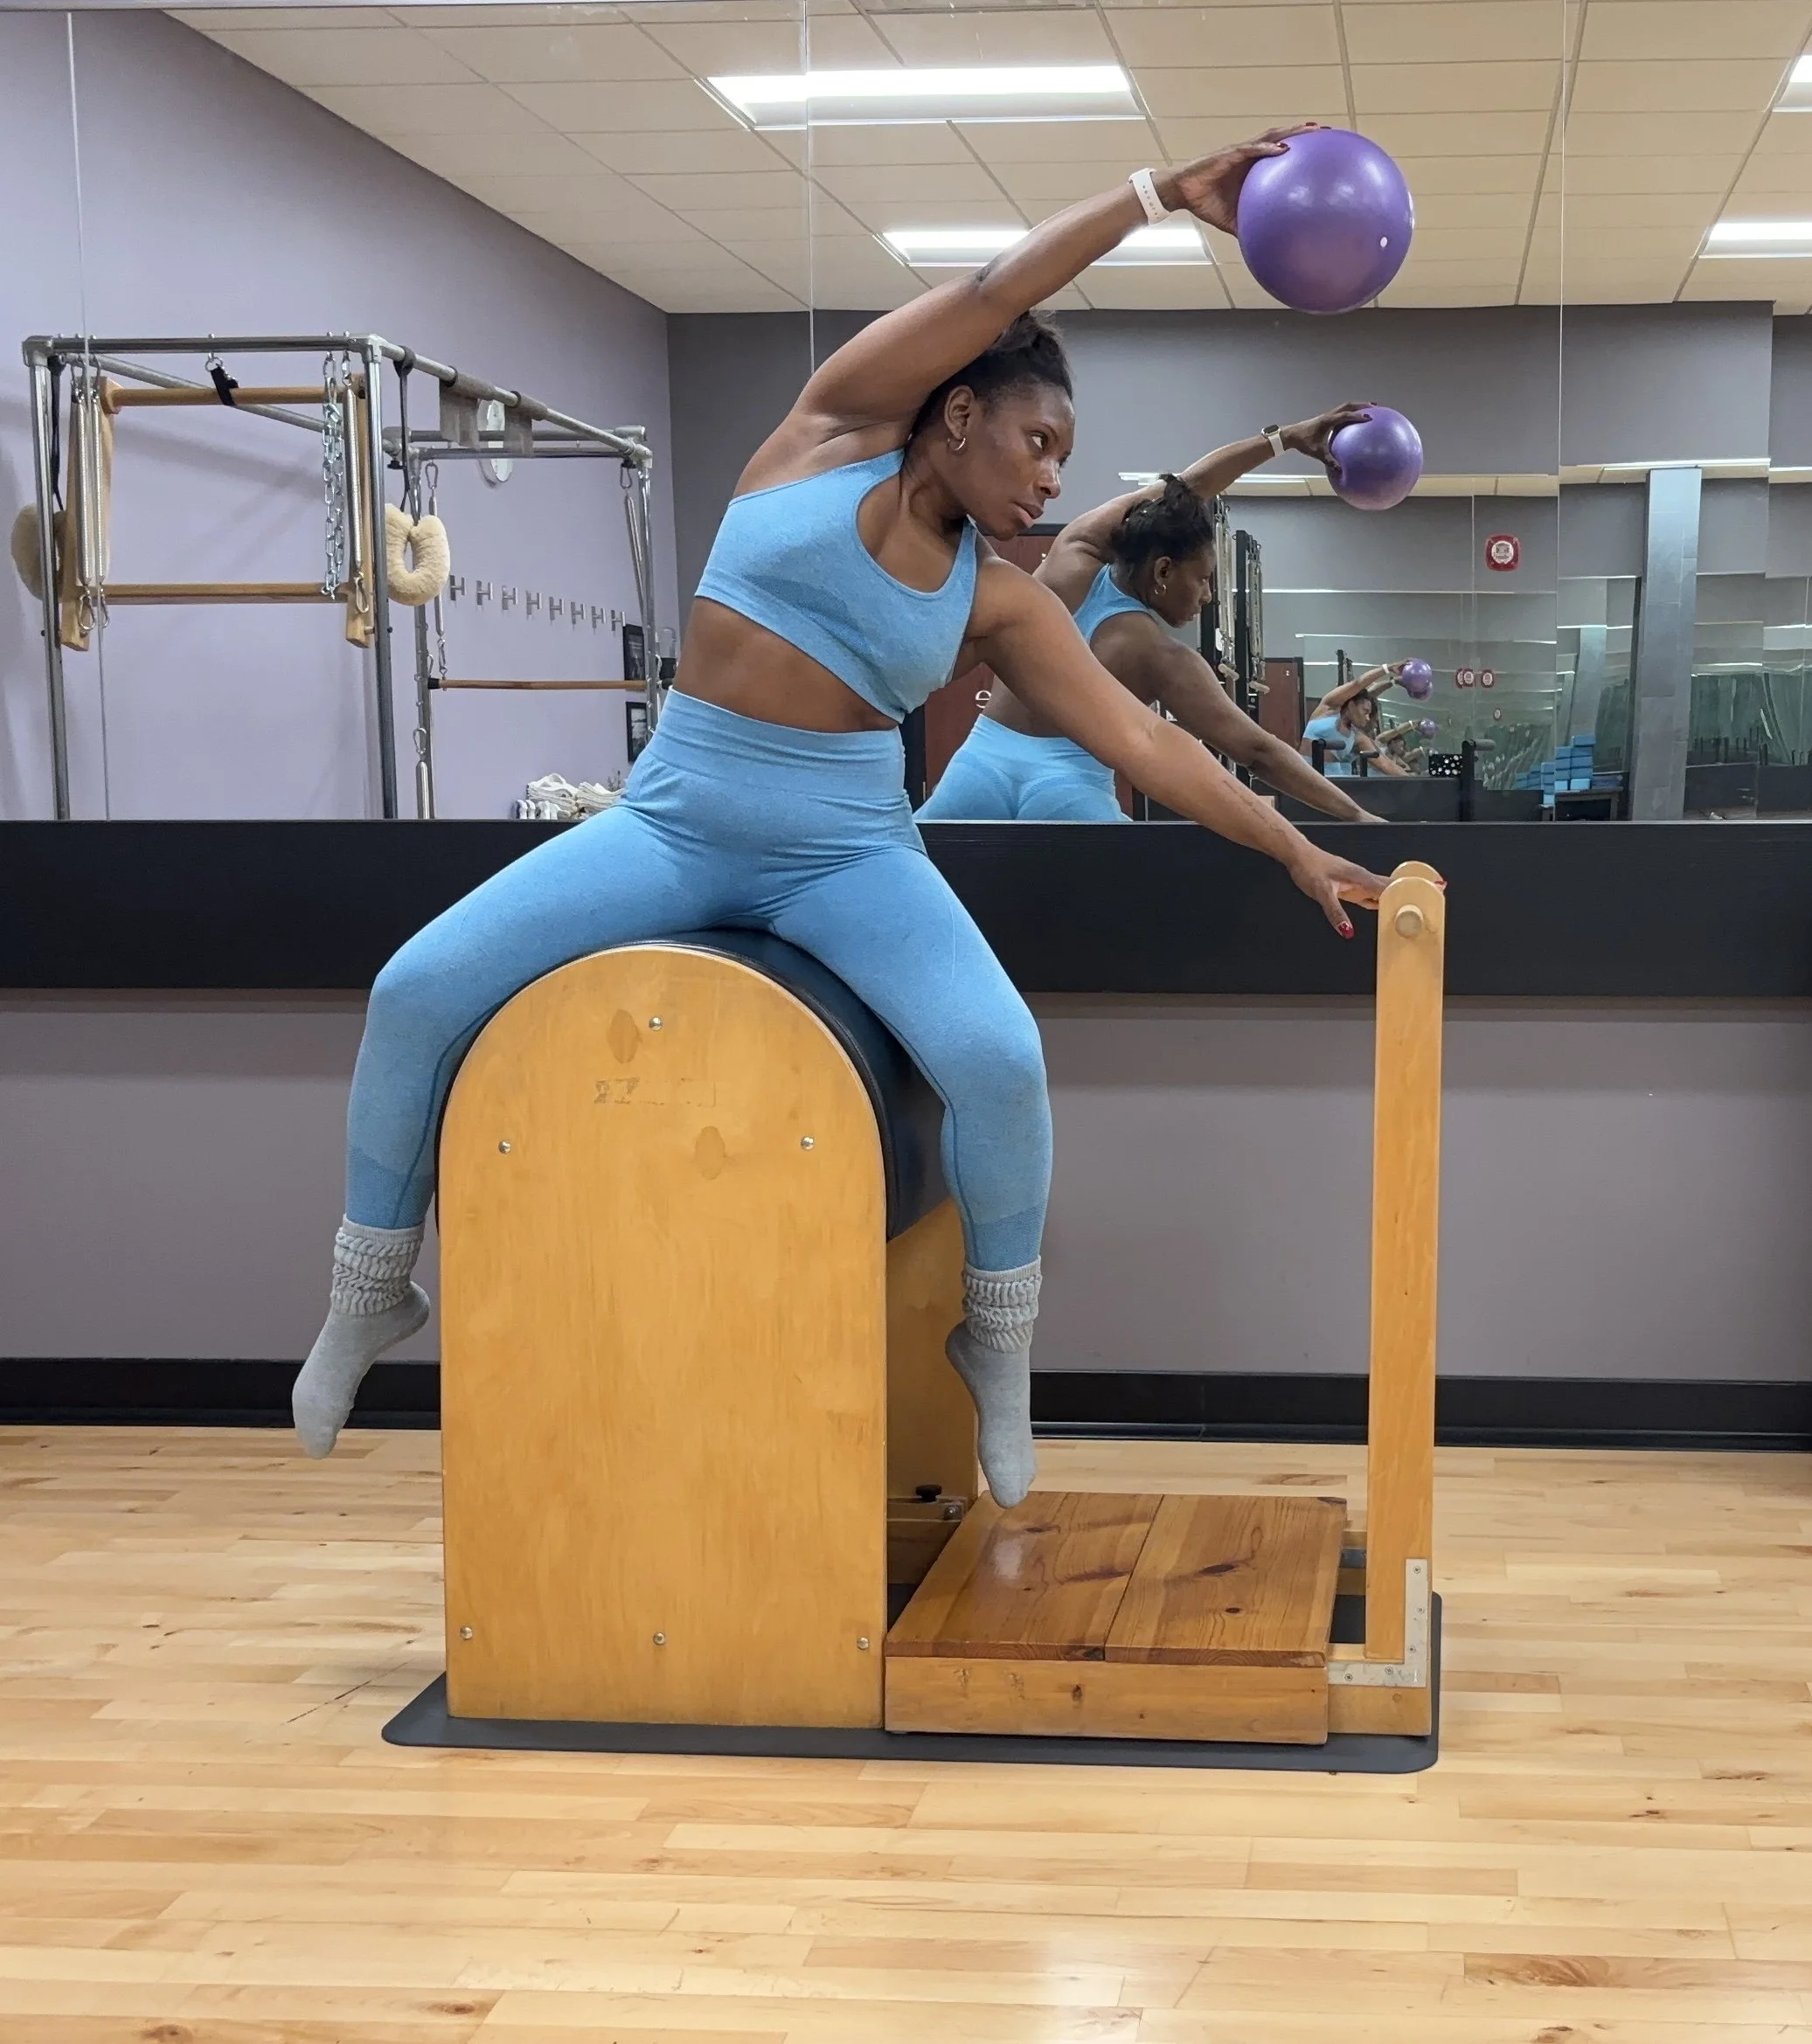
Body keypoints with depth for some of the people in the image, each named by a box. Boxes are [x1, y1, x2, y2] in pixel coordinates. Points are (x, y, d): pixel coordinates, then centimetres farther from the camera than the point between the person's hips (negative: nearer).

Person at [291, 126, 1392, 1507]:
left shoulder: (999, 600, 5)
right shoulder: (835, 431, 2)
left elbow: (1142, 742, 4)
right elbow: (992, 297, -6)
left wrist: (1293, 851, -1)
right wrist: (1160, 191, -5)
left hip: (847, 855, 1)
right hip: (676, 821, -1)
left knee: (998, 1057, -28)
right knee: (418, 992, -18)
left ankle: (1000, 1339, 1)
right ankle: (370, 1293, 7)